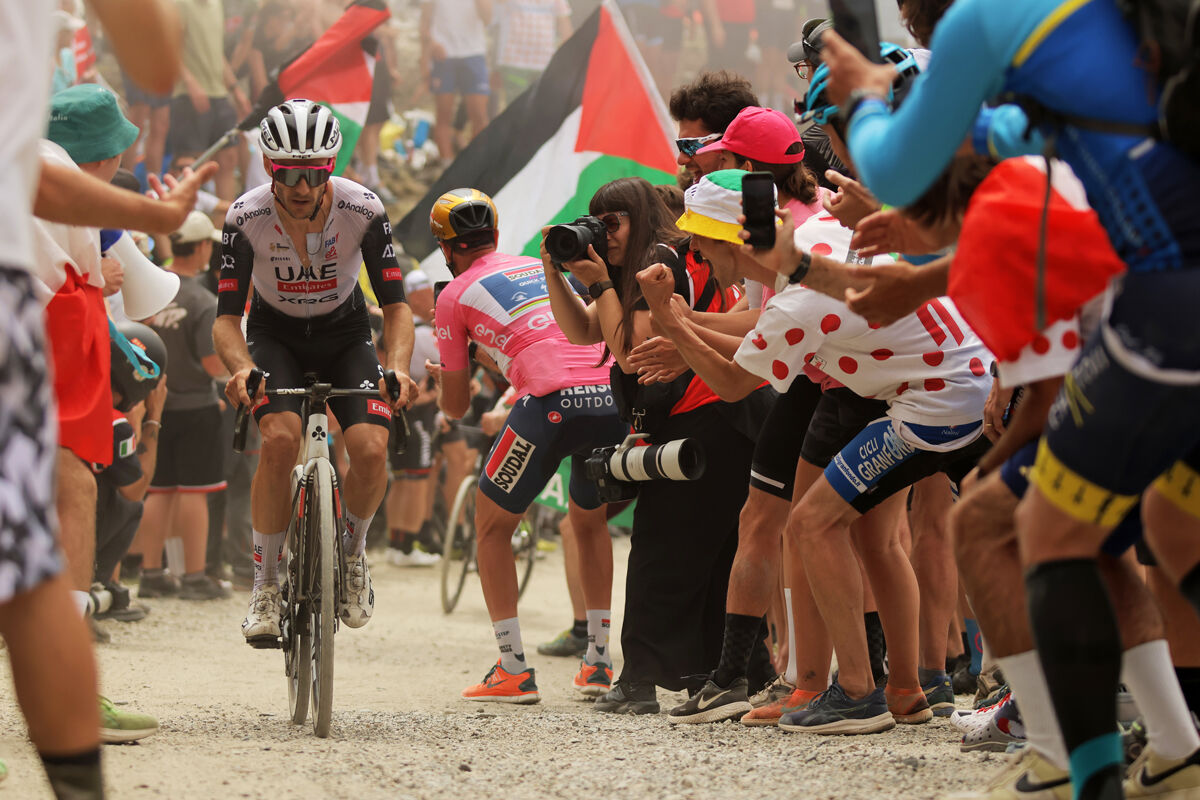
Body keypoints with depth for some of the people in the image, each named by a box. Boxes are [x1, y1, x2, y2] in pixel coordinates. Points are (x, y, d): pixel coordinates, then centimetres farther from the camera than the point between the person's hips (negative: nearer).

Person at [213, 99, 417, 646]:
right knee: (281, 438, -29)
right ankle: (266, 585, -15)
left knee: (371, 450, -22)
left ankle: (352, 553, 10)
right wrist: (242, 369, -44)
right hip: (275, 335, -1)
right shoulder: (247, 217, -25)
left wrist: (398, 367, -39)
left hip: (344, 334, 1)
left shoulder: (363, 210, -25)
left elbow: (396, 304, -20)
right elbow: (226, 317, -22)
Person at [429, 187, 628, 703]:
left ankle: (513, 670, 7)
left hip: (552, 402, -5)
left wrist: (440, 377, 43)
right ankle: (598, 662, 26)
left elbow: (456, 407, 20)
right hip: (615, 398, 5)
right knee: (589, 520, 29)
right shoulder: (542, 268, 29)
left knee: (492, 526, 15)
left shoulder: (455, 296, 14)